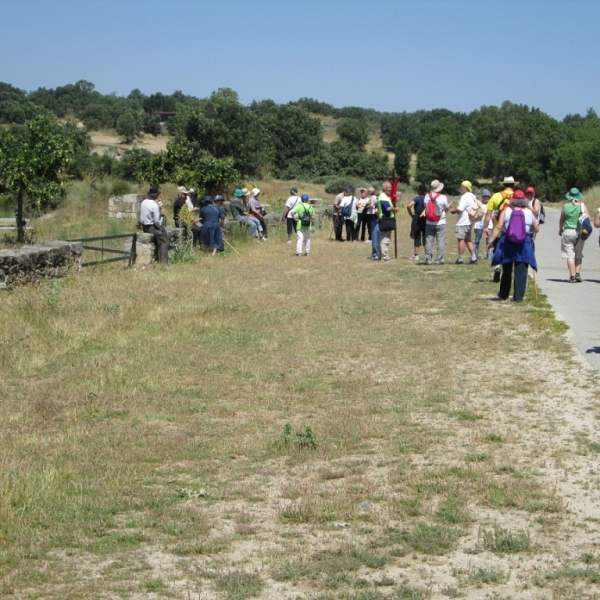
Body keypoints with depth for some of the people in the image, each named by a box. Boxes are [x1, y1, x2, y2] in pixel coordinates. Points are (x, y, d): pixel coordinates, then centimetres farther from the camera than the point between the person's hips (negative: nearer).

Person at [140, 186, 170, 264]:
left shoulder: (143, 203, 5)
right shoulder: (154, 205, -20)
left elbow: (141, 217, 10)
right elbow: (156, 220, -19)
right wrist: (159, 227, -4)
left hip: (145, 227, 8)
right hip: (152, 227, -8)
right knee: (163, 241, 2)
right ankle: (163, 261, -3)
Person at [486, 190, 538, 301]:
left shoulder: (506, 210, -1)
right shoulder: (529, 212, 2)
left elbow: (498, 227, -7)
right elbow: (536, 229, 8)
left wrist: (491, 241, -4)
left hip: (507, 243, 1)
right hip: (524, 244, -1)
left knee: (507, 271, 16)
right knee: (521, 272, 2)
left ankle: (503, 294, 27)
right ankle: (518, 296, -1)